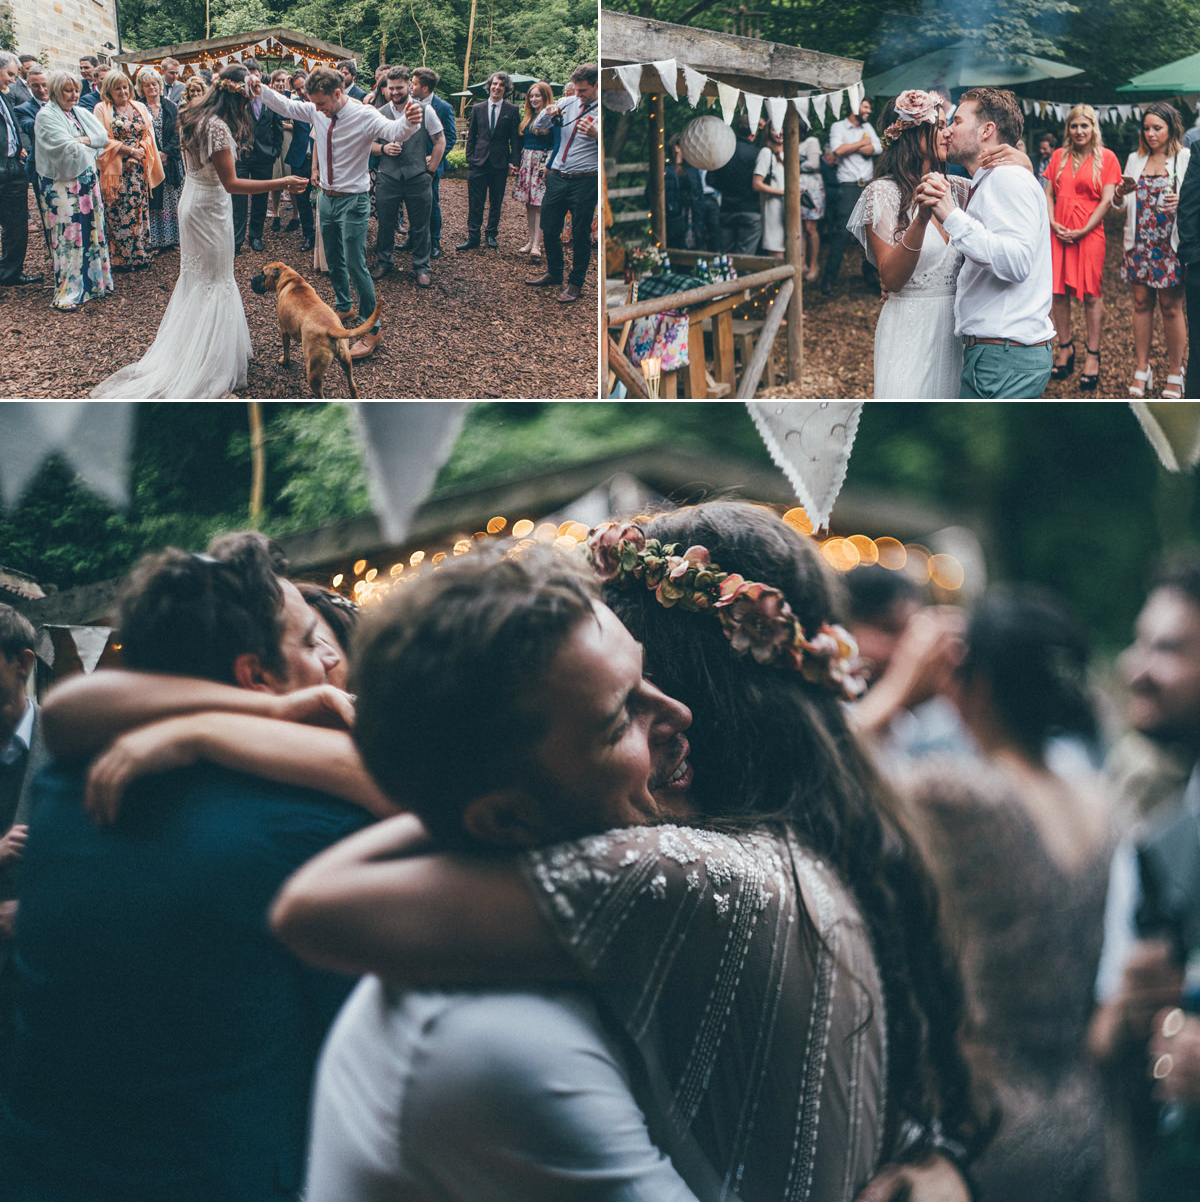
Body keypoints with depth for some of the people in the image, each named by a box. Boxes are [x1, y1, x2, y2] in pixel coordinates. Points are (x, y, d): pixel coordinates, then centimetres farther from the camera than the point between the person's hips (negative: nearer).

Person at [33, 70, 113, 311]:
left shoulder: (81, 113, 13)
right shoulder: (46, 117, -10)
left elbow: (103, 136, 4)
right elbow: (65, 149, -20)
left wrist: (81, 141, -13)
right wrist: (91, 143, -4)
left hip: (87, 180, 7)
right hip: (62, 186, -7)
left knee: (91, 230, 9)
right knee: (68, 235, -6)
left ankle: (92, 280, 20)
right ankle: (67, 292, -1)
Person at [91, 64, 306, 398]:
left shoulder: (194, 115, 1)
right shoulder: (217, 126, -27)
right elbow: (231, 183, -28)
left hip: (191, 201, 9)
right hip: (211, 207, -9)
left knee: (195, 276, 20)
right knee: (215, 280, 3)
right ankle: (211, 362, 10)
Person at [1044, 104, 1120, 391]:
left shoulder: (1106, 157, 2)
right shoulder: (1059, 156, 12)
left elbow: (1106, 199, -4)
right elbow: (1048, 193, 12)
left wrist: (1084, 230, -10)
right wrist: (1052, 222, -5)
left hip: (1089, 232, -3)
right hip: (1059, 231, 4)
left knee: (1091, 293, -3)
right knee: (1058, 291, 4)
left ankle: (1092, 355, 3)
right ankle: (1065, 347, 18)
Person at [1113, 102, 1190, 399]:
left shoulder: (1186, 158, 0)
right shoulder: (1135, 159, 13)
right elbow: (1120, 205, 17)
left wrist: (1182, 202, -23)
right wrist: (1120, 193, -6)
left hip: (1170, 244, -4)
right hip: (1139, 242, 4)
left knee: (1171, 307, -2)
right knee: (1142, 303, 6)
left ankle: (1175, 374, 6)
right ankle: (1142, 370, 12)